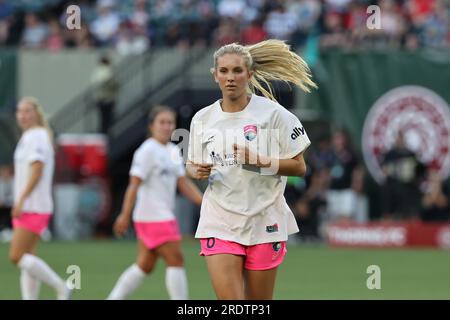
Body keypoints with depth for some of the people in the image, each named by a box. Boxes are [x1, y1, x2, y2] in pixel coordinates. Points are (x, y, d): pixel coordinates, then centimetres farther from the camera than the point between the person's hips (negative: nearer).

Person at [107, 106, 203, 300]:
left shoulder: (173, 151, 14)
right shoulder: (148, 150, -12)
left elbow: (183, 183, 15)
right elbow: (134, 184, -16)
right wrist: (125, 215, -20)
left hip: (164, 216, 9)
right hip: (153, 216, -9)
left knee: (145, 266, 11)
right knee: (176, 260, -9)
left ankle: (113, 299, 17)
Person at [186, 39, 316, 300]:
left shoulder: (273, 114, -5)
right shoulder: (202, 119, 5)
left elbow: (299, 166, -4)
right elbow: (192, 164, 19)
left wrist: (260, 161, -18)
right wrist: (197, 171, -4)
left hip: (264, 223, -2)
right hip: (219, 224, 2)